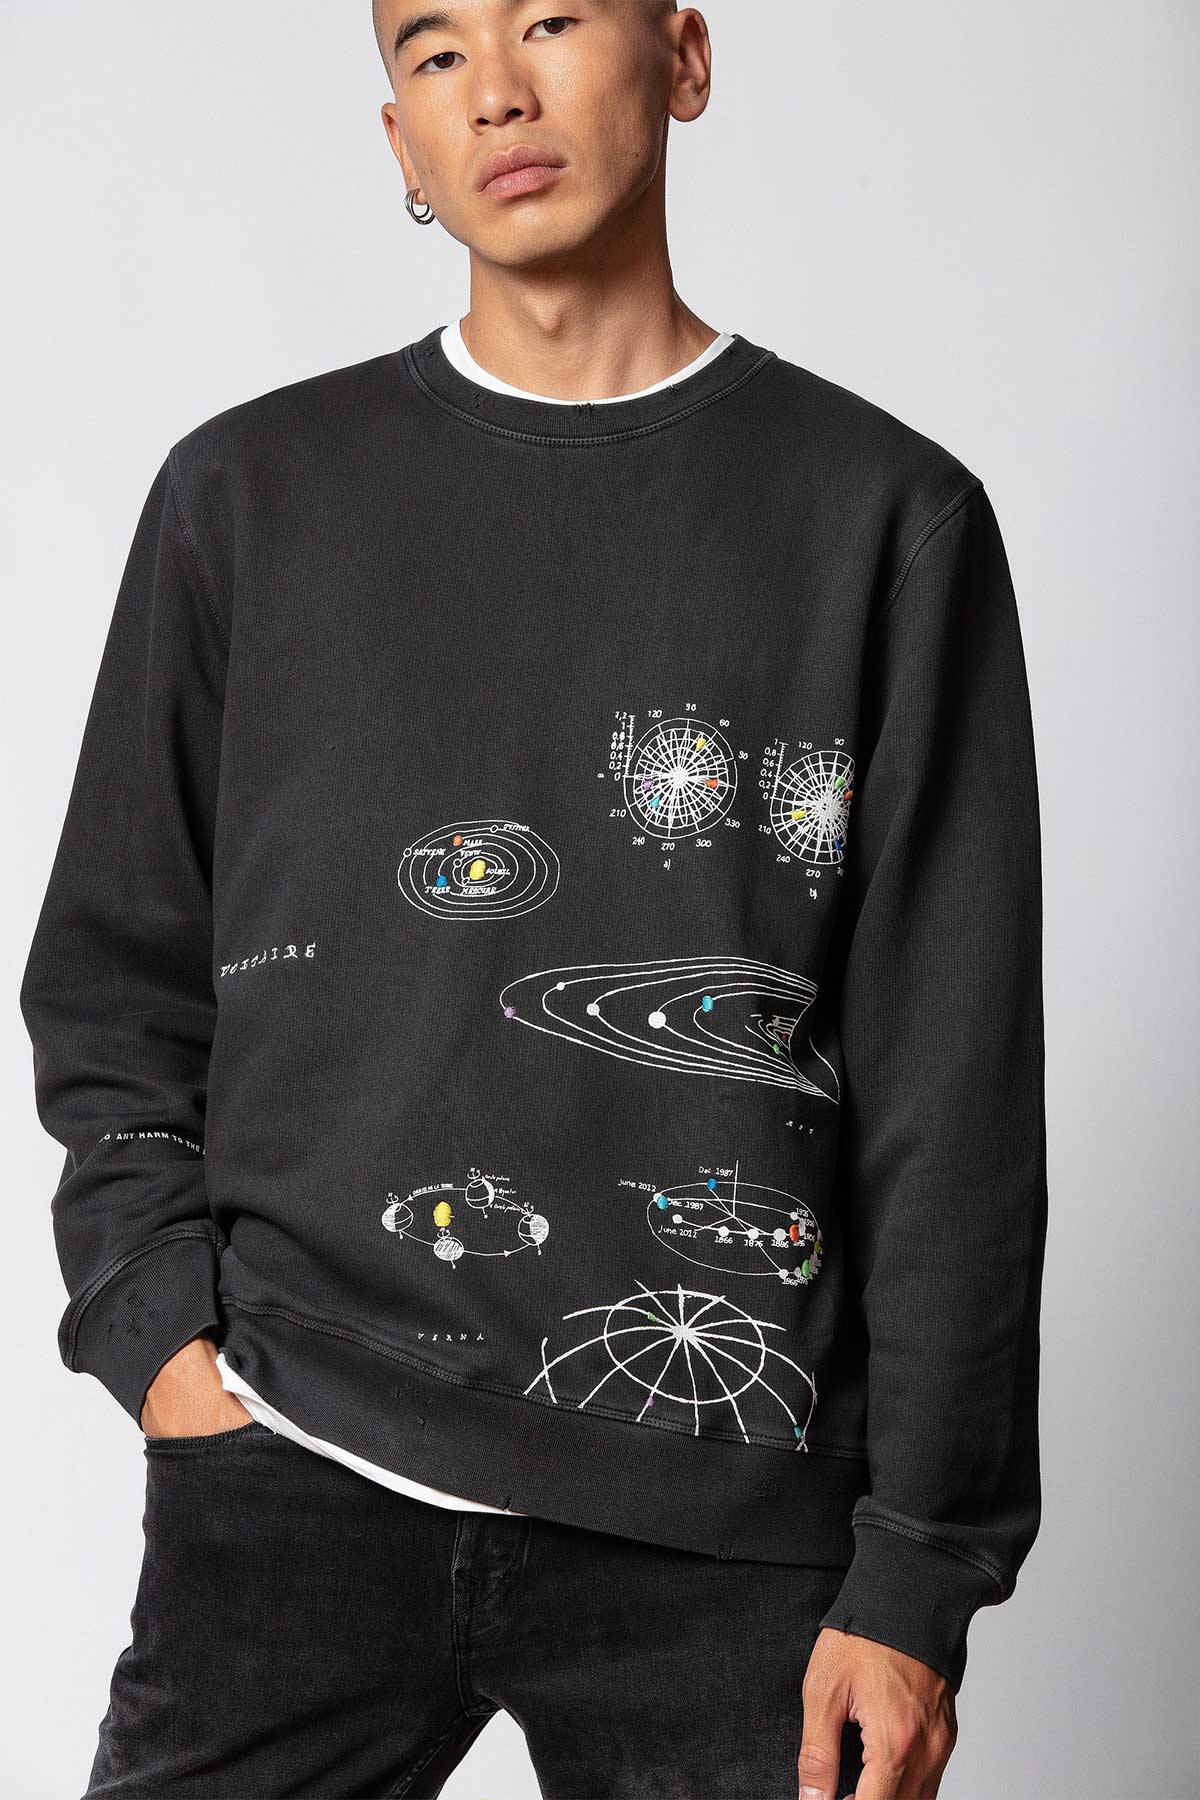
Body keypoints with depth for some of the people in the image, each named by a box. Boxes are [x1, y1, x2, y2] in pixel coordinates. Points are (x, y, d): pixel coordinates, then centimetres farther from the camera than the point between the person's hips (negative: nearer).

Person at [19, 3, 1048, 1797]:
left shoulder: (885, 515, 2)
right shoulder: (250, 492, 8)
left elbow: (956, 1083, 0)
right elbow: (114, 979, 13)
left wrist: (920, 1571, -3)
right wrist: (155, 1324, -2)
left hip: (720, 1532, -1)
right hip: (291, 1478, 2)